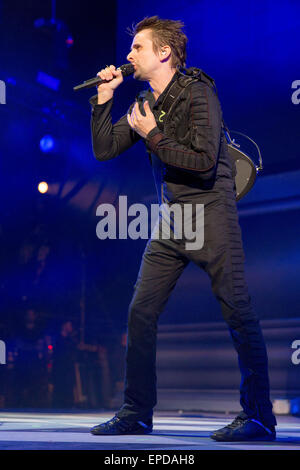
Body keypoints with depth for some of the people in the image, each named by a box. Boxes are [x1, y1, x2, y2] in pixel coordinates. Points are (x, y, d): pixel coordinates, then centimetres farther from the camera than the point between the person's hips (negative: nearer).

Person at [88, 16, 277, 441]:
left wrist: (152, 135, -12)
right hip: (171, 221, 7)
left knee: (239, 313, -6)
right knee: (141, 313, 2)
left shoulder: (198, 94, -9)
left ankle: (259, 417, 3)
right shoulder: (144, 104, 13)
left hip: (211, 214, -7)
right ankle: (136, 413, 13)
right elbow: (103, 150, 13)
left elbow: (203, 162, -19)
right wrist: (103, 100, 4)